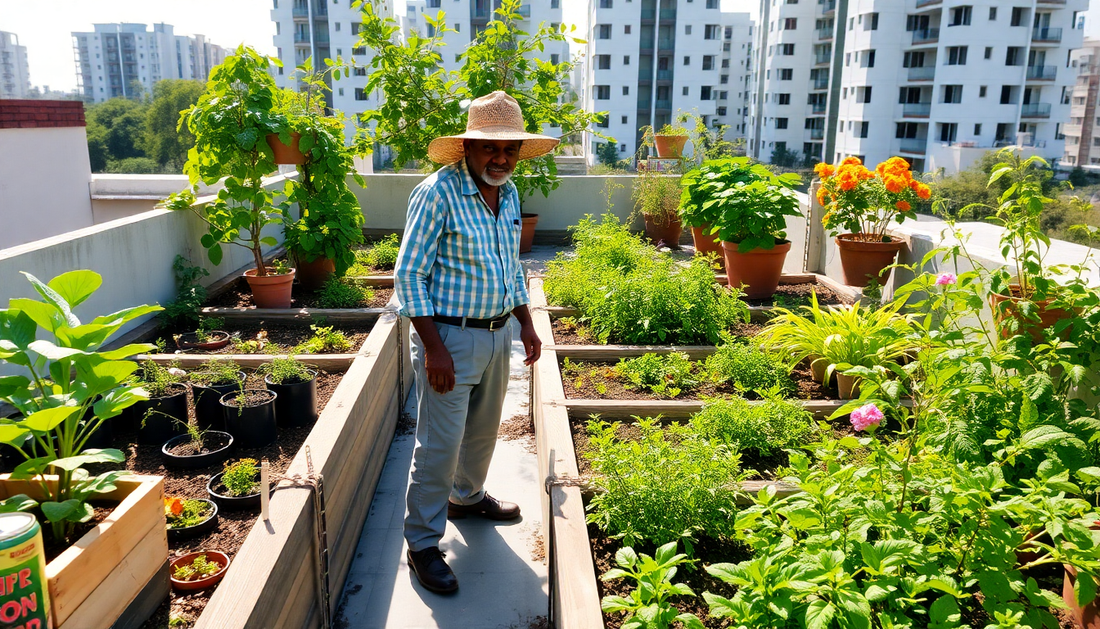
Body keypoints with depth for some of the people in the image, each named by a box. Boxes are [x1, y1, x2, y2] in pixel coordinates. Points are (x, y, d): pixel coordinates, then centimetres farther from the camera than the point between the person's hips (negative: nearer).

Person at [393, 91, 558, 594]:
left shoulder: (508, 193, 6)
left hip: (498, 334, 8)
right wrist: (433, 348, -21)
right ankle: (422, 543, 15)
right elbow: (409, 275, -17)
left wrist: (526, 323, 14)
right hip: (450, 337, -7)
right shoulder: (437, 193, -18)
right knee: (439, 444, -1)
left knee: (484, 429, 22)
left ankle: (467, 496, 46)